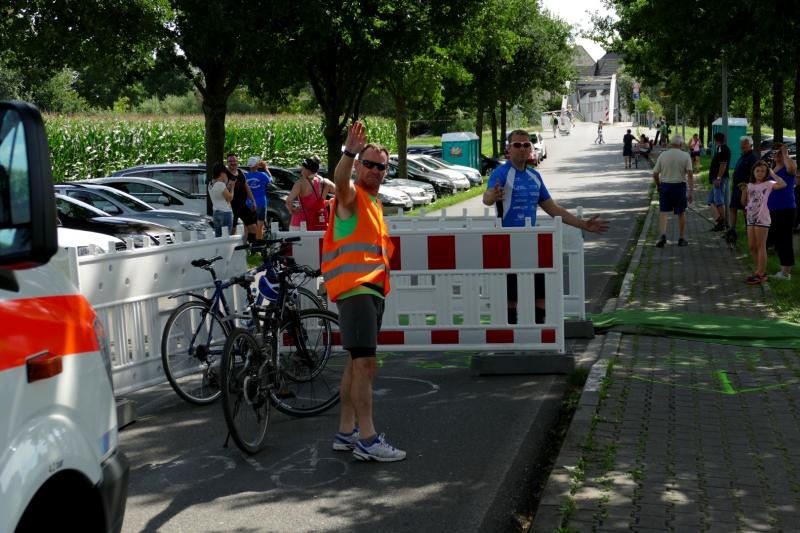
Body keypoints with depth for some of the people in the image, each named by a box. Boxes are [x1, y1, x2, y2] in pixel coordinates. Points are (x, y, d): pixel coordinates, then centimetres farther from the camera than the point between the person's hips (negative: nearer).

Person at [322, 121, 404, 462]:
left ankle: (346, 433, 21)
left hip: (372, 290, 10)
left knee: (357, 363, 13)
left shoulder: (373, 203, 22)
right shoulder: (351, 197, -5)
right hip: (355, 289, -10)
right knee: (365, 363, -15)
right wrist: (349, 153, -48)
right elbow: (340, 180, -30)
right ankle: (367, 440, -15)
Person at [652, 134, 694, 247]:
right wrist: (691, 191, -9)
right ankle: (681, 238, 18)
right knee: (681, 213, 11)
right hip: (679, 186, -1)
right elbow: (690, 174, -10)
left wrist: (658, 186, 17)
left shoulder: (663, 155, 1)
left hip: (664, 185, 1)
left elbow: (655, 174, 1)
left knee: (663, 212, 5)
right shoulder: (685, 156, -3)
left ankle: (663, 235, -14)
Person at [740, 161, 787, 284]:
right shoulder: (750, 186, 12)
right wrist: (744, 191, -4)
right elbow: (744, 203, 12)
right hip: (751, 218, 7)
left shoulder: (768, 184, -5)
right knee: (752, 246, 11)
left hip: (762, 219, -7)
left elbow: (783, 184, -22)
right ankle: (759, 270, 23)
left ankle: (761, 274, 0)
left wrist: (772, 174, -12)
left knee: (760, 246, -4)